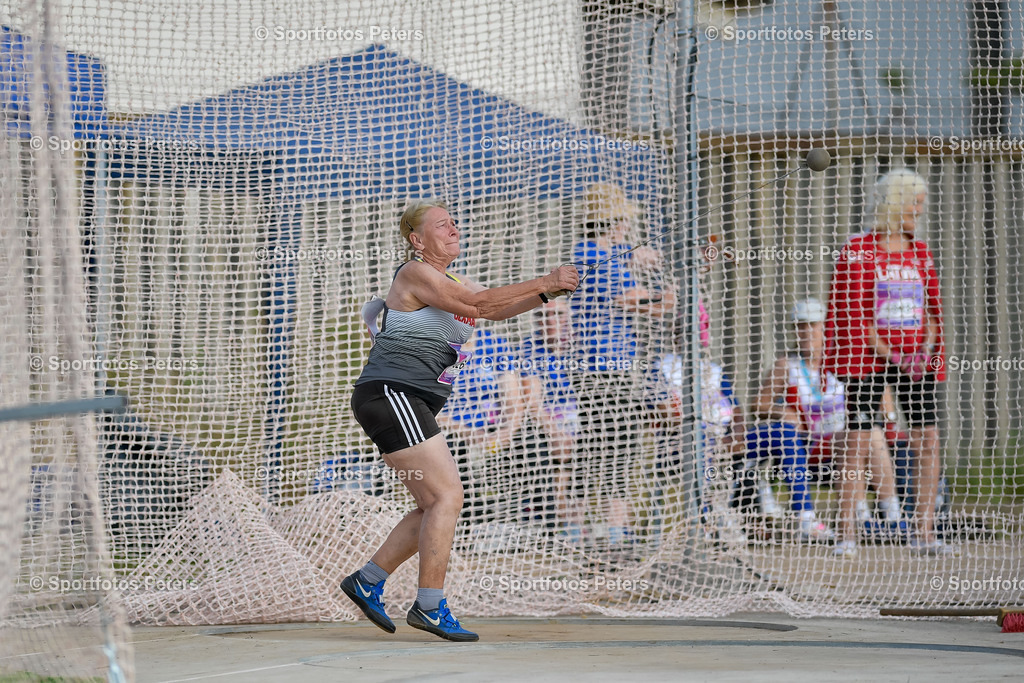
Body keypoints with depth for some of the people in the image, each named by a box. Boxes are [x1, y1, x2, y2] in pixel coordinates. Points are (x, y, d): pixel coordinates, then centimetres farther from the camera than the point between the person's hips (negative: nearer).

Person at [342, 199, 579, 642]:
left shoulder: (450, 281, 19)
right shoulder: (416, 274, -10)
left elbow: (497, 311, 17)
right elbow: (477, 303, -20)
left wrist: (545, 294, -1)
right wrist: (543, 283, -19)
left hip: (413, 405, 10)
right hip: (389, 395, -10)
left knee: (434, 507, 11)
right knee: (447, 497, -16)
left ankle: (367, 581, 20)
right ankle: (430, 606, -15)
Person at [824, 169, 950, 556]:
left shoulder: (920, 252, 13)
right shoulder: (858, 251, -4)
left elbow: (932, 308, 15)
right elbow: (852, 316, -8)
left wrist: (926, 348, -4)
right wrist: (890, 355, -15)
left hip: (917, 360, 5)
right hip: (867, 360, -5)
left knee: (928, 440, -2)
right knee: (857, 442, -5)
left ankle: (923, 532, 4)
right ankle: (847, 533, -2)